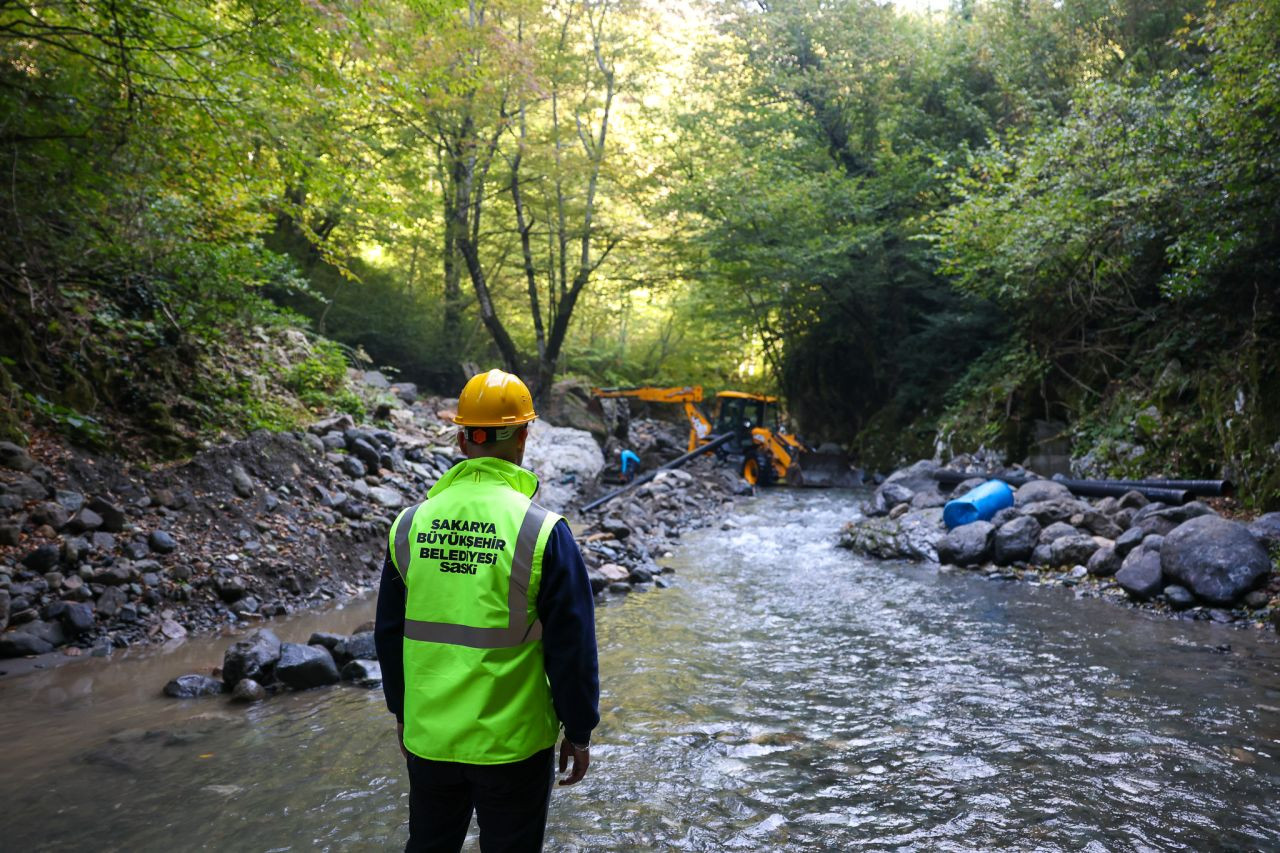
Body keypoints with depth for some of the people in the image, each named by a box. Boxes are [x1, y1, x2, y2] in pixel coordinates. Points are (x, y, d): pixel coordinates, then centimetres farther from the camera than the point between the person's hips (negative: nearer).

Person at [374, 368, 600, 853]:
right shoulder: (542, 530, -15)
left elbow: (389, 633, 7)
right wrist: (579, 731, 1)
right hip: (512, 742, -4)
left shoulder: (411, 524, -2)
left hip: (429, 737, 4)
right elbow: (572, 646, -12)